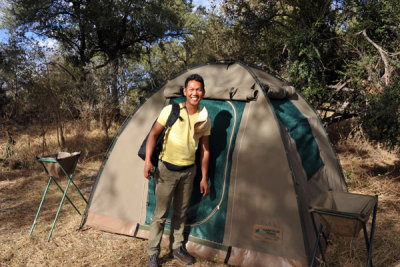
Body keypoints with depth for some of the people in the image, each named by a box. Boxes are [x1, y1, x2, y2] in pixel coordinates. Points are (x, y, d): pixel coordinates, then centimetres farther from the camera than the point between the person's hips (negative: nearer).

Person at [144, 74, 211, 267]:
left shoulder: (205, 120, 0)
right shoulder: (171, 110, -11)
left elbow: (205, 150, 7)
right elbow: (153, 134, -5)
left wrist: (204, 178, 7)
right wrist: (147, 160, -15)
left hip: (188, 171, 4)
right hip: (167, 169, -3)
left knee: (181, 213, 17)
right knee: (160, 214, 3)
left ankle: (178, 249, 34)